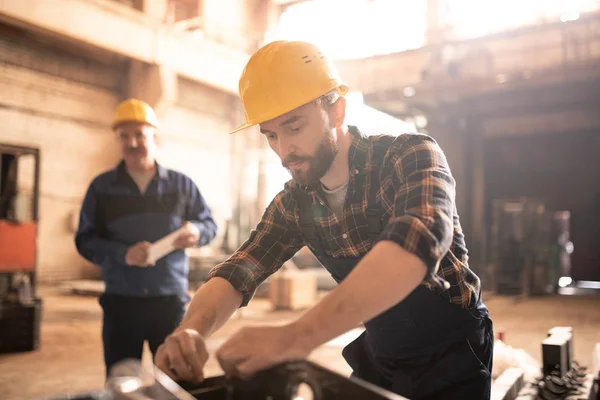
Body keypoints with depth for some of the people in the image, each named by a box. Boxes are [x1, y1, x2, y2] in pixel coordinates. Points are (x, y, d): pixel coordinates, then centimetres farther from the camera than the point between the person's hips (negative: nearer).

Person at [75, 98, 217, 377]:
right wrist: (123, 254, -17)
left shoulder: (181, 184, 5)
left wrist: (196, 231, -16)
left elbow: (210, 223, 9)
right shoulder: (102, 187, 4)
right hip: (120, 301, 0)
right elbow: (84, 240, 2)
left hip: (170, 300, 0)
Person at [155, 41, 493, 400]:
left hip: (453, 353, -4)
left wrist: (298, 336, -51)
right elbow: (238, 272, -7)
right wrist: (192, 330, -29)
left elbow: (419, 242, -41)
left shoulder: (410, 156, -23)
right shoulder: (295, 203, -6)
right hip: (380, 359, 5)